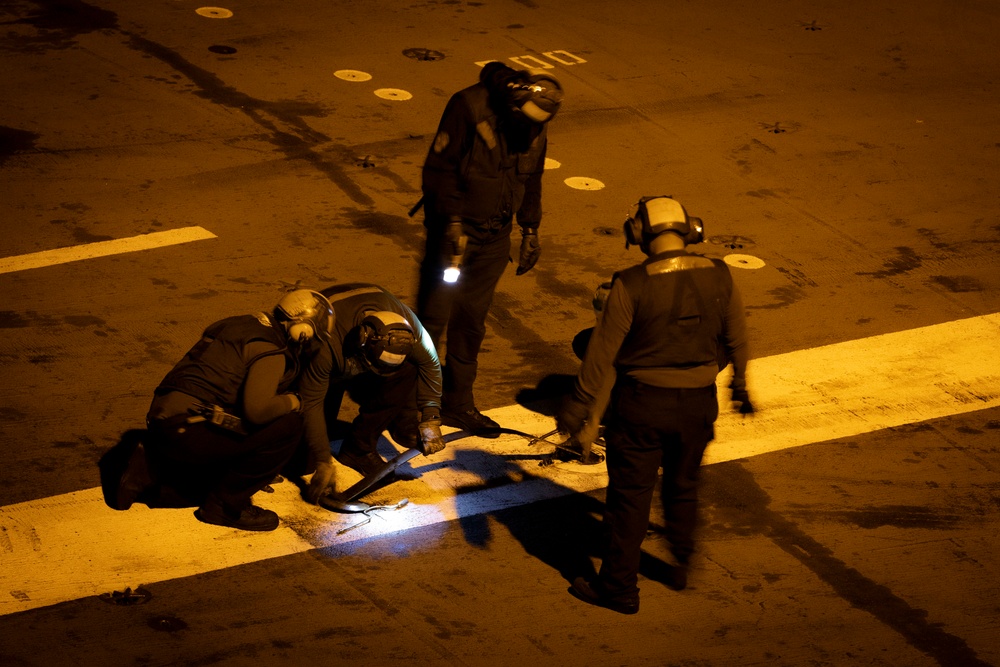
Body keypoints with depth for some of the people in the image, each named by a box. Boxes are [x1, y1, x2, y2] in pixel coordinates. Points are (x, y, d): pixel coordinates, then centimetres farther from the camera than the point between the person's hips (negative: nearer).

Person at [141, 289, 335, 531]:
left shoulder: (245, 325, 22)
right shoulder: (270, 351, -8)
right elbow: (257, 409, -24)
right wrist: (292, 402, -2)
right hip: (185, 431, -10)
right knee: (287, 425, -10)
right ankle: (226, 505, -3)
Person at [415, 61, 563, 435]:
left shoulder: (535, 131, 1)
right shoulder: (470, 107, -19)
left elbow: (531, 181, 16)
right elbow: (439, 167, -17)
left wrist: (530, 230, 14)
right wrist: (451, 220, -21)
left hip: (494, 236, 5)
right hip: (455, 228, -5)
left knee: (472, 322, 12)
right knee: (434, 316, -4)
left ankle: (458, 404, 24)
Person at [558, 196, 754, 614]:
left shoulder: (631, 285, -18)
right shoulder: (718, 277, -7)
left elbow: (603, 349, -12)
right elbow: (736, 339, 6)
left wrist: (579, 404, -3)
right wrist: (740, 386, 22)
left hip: (642, 403, -4)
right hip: (697, 403, 4)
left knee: (630, 495, 9)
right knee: (683, 485, 25)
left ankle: (619, 588, 17)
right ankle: (681, 563, 40)